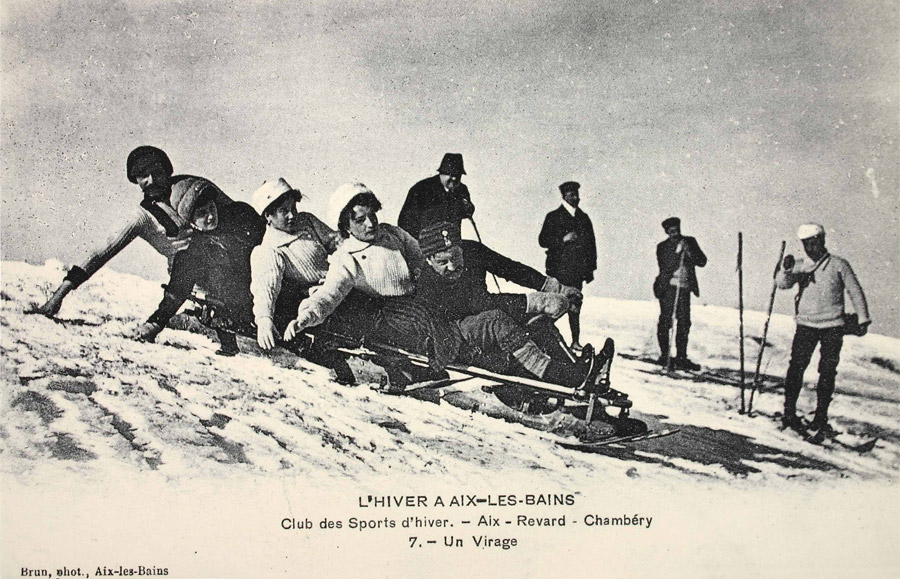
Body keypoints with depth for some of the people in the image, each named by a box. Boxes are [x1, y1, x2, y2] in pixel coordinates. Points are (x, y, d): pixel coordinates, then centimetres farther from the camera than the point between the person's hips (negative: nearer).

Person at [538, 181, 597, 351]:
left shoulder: (583, 218, 15)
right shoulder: (554, 217, 2)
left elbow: (591, 243, 16)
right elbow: (543, 240, -3)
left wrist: (590, 268, 11)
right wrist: (563, 239, -16)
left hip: (577, 271, 4)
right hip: (559, 269, -4)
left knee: (575, 307, 5)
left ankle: (576, 341, 8)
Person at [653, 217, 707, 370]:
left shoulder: (690, 242, 12)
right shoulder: (662, 247, 3)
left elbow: (702, 262, 4)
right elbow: (665, 267, -11)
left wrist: (690, 252, -12)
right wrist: (678, 251, -15)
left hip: (684, 288, 3)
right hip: (668, 287, -3)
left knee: (684, 323, 2)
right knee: (665, 321, -7)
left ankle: (681, 357, 8)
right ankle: (665, 356, 0)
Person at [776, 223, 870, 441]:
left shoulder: (838, 265, 0)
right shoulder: (800, 266, 7)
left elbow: (855, 292, 4)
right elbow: (782, 283, -7)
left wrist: (862, 319, 2)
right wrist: (787, 270, -27)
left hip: (833, 326, -1)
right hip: (806, 325, 1)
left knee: (827, 372, 0)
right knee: (796, 367, -6)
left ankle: (821, 418, 8)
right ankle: (789, 413, 3)